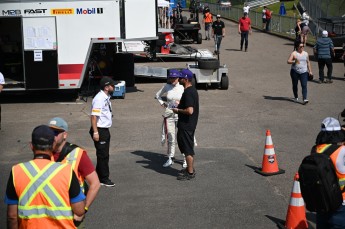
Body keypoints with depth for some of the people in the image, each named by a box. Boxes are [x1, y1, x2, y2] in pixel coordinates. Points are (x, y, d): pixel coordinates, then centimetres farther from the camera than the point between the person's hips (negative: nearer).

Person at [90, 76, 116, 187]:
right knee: (103, 155, -2)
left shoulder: (106, 98, 12)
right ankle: (104, 179, 8)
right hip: (100, 130, -10)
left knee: (104, 155, 15)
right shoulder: (99, 99, -18)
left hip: (105, 130, 10)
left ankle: (99, 177, 25)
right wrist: (95, 132, -25)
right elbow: (94, 116, -22)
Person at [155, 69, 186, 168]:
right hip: (169, 114, 3)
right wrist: (162, 103, 7)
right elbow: (158, 95, 19)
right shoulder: (166, 87, 2)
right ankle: (170, 158, 22)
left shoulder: (182, 88, -7)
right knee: (170, 137, 10)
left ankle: (185, 159, 12)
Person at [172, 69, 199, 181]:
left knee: (187, 148, -2)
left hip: (186, 125, -10)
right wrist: (180, 106, 14)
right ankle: (190, 168, 30)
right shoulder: (193, 90, 11)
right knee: (188, 147, 19)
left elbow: (190, 111, -29)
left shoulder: (188, 92, -22)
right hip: (190, 124, 10)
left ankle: (190, 173, 5)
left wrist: (178, 110, -15)